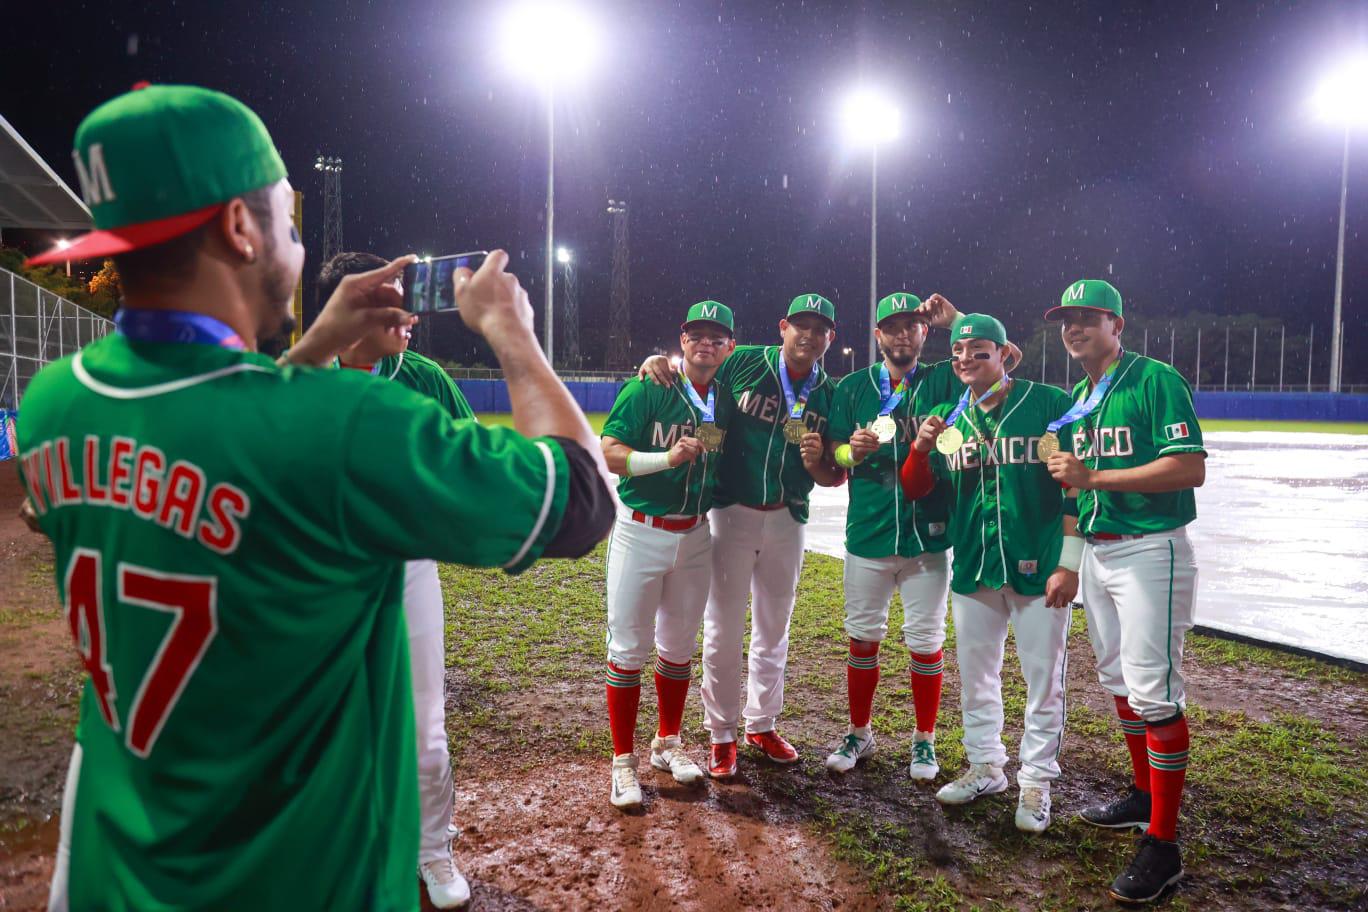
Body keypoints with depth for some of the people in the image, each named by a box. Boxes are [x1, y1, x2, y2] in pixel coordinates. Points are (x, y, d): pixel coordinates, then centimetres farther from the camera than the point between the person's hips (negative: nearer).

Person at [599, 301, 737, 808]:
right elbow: (608, 453, -14)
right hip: (641, 533, -4)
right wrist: (667, 458, -27)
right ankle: (623, 761, 15)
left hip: (695, 536, 5)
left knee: (679, 647, 15)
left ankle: (668, 744, 33)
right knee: (628, 649, 2)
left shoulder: (727, 400, 6)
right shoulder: (647, 390, -9)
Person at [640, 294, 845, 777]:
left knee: (773, 630, 16)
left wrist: (816, 462, -19)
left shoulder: (830, 395, 1)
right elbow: (691, 364, 3)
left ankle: (762, 724, 33)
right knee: (723, 630, 4)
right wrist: (658, 362, -19)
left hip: (786, 520, 3)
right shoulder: (744, 363, -7)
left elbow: (835, 477, 3)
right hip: (733, 514, -3)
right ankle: (721, 734, 20)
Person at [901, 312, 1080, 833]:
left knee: (1043, 679, 6)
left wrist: (1069, 563, -12)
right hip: (972, 566, 5)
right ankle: (985, 768, 32)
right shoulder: (948, 418, 6)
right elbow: (914, 492, 7)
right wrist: (921, 449, -13)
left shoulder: (1050, 405, -8)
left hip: (1039, 566, -4)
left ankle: (1036, 782, 22)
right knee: (974, 675, 15)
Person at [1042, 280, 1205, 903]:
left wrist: (1094, 477, -24)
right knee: (1118, 681, 17)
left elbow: (1191, 469, -21)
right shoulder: (1079, 397, 14)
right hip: (1096, 549, 9)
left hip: (1150, 549, -8)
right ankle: (1144, 794, 35)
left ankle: (1163, 845, 1)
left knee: (1154, 692, -7)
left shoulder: (1156, 380, -11)